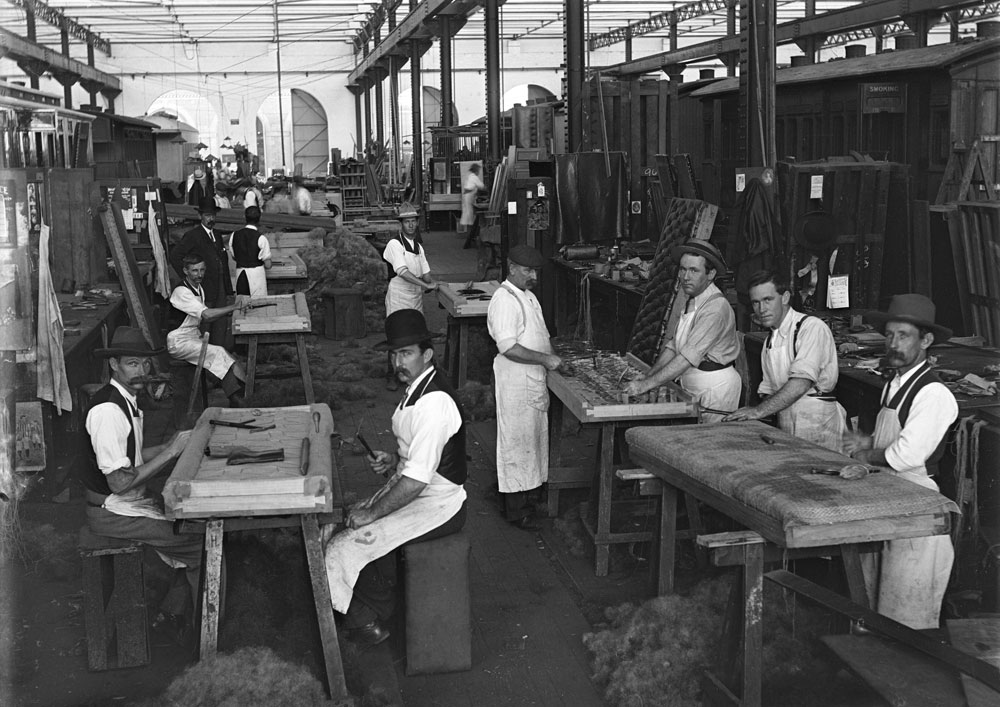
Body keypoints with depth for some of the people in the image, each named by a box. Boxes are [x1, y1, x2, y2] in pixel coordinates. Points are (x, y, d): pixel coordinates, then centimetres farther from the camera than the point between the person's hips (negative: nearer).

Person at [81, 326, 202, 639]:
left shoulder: (128, 400, 7)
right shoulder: (108, 411, -24)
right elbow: (119, 482, -26)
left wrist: (172, 446, 0)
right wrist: (170, 452, -23)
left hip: (134, 500, 9)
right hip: (113, 513, -9)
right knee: (202, 542, -9)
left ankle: (173, 614, 11)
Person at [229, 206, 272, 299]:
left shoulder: (235, 235, 1)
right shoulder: (261, 238, -11)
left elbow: (234, 257, 13)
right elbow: (268, 265, -9)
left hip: (240, 274, 4)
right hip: (257, 274, -4)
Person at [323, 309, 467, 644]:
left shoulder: (434, 404, -26)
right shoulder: (417, 387, 5)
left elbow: (417, 478, -28)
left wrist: (372, 512, -19)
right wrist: (394, 459, 4)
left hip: (435, 507, -10)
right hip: (414, 490, 10)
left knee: (346, 546, -12)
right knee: (341, 523, 5)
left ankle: (367, 620, 12)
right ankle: (371, 611, 14)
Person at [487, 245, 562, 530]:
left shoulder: (527, 296, 13)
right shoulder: (504, 299, -19)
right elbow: (508, 347, -26)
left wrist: (553, 354, 10)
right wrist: (544, 359, -24)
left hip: (534, 379, 10)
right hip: (515, 381, -10)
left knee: (533, 436, 17)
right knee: (517, 439, -2)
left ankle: (528, 491, 31)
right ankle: (516, 509, 6)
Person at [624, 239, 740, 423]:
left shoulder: (716, 307, -20)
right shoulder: (687, 300, 8)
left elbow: (688, 357, -25)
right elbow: (672, 345, 14)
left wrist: (647, 384, -25)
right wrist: (648, 375, 0)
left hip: (715, 389, -7)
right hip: (690, 387, 7)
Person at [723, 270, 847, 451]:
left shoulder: (812, 327, -10)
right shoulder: (770, 340, 16)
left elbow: (802, 383, -22)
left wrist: (760, 410, -24)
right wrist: (749, 415, -1)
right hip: (786, 425, 7)